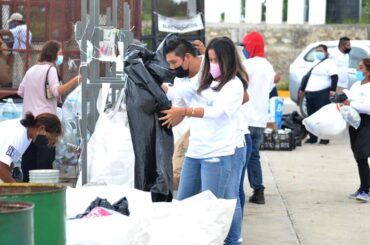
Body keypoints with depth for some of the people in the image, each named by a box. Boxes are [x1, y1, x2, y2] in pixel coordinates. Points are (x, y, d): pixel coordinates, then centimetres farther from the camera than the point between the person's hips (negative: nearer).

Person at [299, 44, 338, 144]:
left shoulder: (329, 63, -4)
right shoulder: (314, 63, 23)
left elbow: (334, 77, -14)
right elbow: (307, 77, 32)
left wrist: (332, 90, -24)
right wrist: (302, 89, 32)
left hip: (323, 94, -9)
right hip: (310, 94, 9)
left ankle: (325, 137, -5)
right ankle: (312, 137, 16)